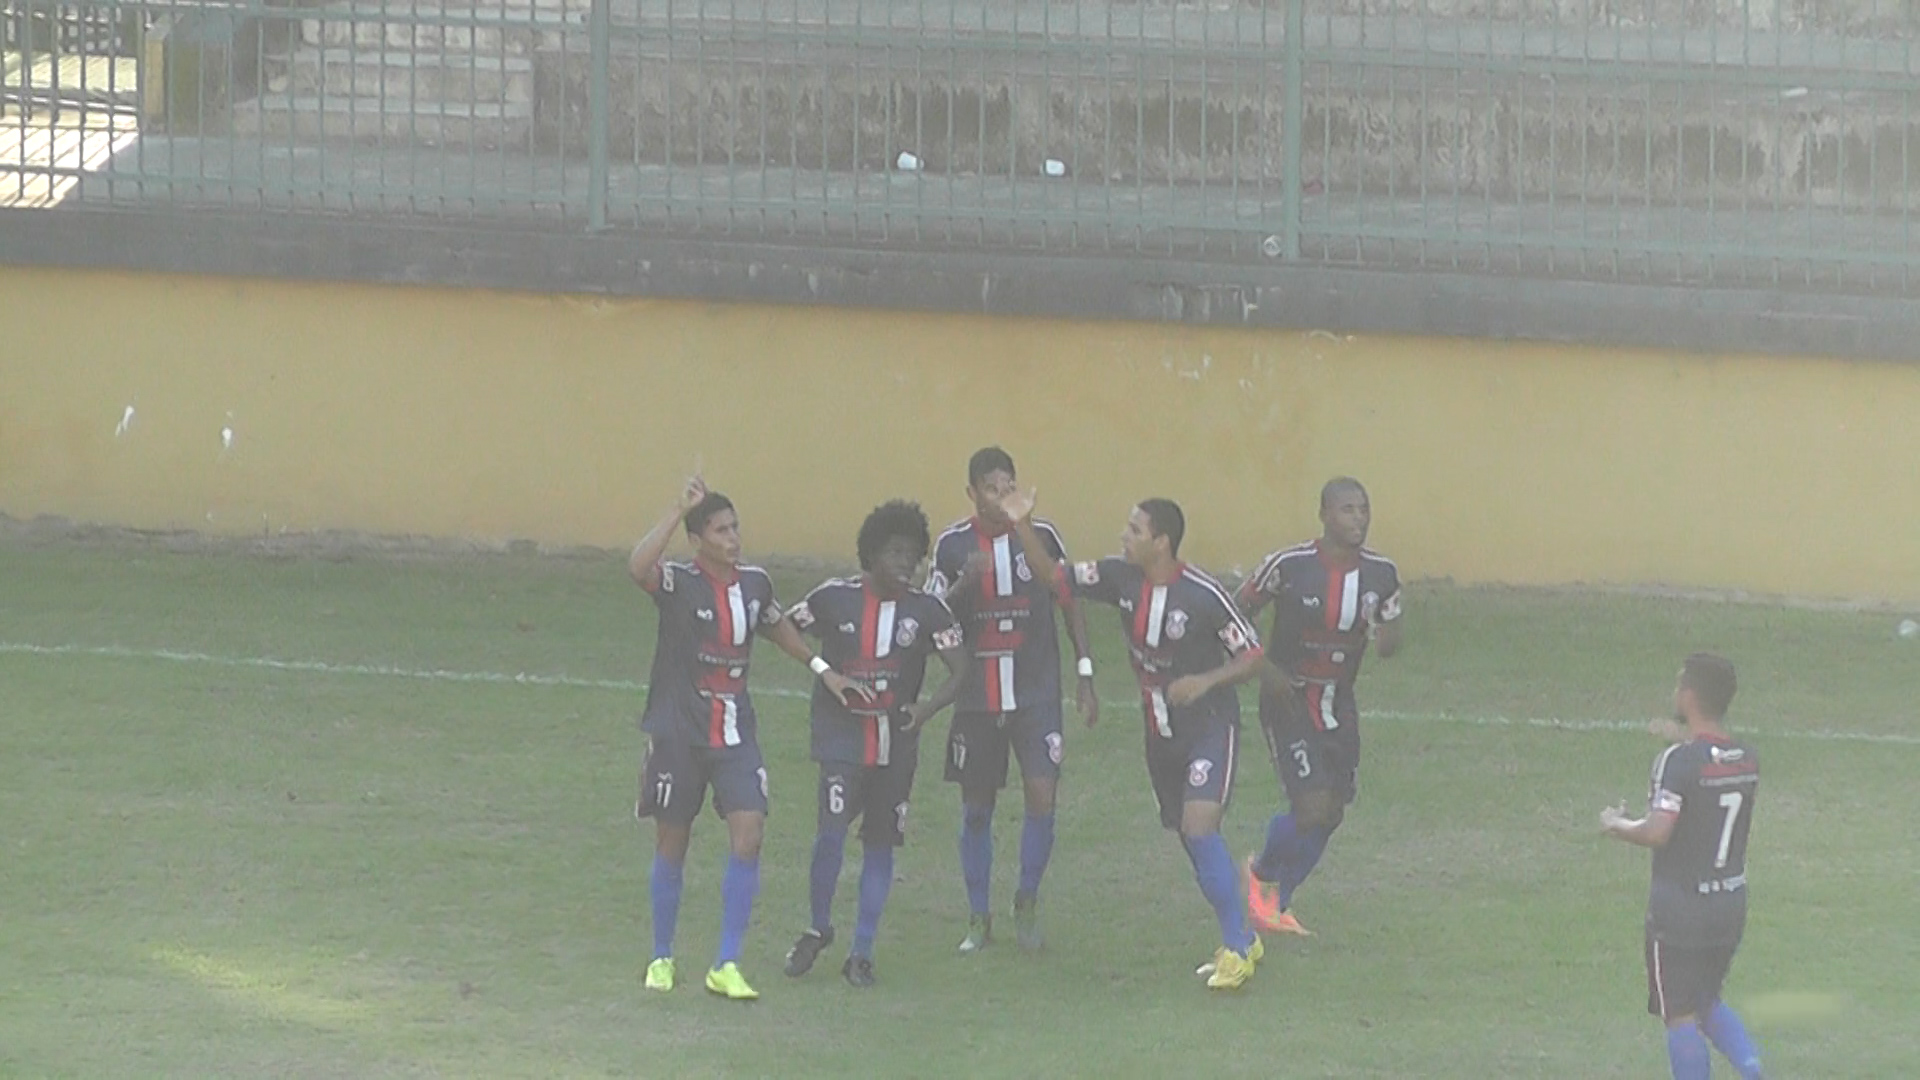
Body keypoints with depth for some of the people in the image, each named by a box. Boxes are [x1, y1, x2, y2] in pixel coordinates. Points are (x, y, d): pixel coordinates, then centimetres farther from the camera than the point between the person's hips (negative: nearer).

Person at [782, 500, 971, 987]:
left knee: (880, 844, 7)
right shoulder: (834, 598, -5)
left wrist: (928, 706, -21)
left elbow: (960, 671, -4)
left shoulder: (927, 610, -3)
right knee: (832, 828, -18)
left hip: (895, 740, 2)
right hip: (842, 731, -2)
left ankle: (862, 953, 17)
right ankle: (819, 928, 5)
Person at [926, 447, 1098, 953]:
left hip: (1036, 692, -1)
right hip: (976, 696, 1)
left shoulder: (1042, 536, -2)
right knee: (976, 808, 6)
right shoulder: (952, 545, -1)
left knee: (1041, 793, -13)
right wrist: (966, 583, -20)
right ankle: (978, 918, 19)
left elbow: (1071, 605, 6)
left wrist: (1085, 677, 4)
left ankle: (1027, 903, 7)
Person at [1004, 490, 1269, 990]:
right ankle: (1242, 940, 26)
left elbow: (1254, 658, -13)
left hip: (1209, 724, -7)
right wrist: (1023, 527, -11)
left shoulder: (1204, 596, -21)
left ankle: (1237, 948, -13)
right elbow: (1052, 575, 3)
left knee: (1199, 827, -21)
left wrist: (1205, 681, -28)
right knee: (1187, 835, 12)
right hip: (1160, 731, 7)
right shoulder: (1120, 578, -5)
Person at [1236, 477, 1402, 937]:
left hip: (1338, 704, 5)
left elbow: (1391, 643, 7)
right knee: (1312, 807, -16)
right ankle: (1263, 873, 16)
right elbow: (1239, 614, -5)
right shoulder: (1289, 566, -18)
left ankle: (1277, 902, 28)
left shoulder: (1381, 573, -4)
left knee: (1332, 813, 6)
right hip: (1287, 699, -5)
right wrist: (1263, 666, -16)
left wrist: (1386, 638, -18)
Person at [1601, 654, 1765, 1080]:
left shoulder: (1678, 761, -20)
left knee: (1681, 1015, 4)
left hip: (1680, 905, -7)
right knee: (1708, 1002, 23)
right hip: (1732, 899, 7)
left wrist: (1616, 825, -7)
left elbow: (1657, 832, -27)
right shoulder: (1747, 760, 1)